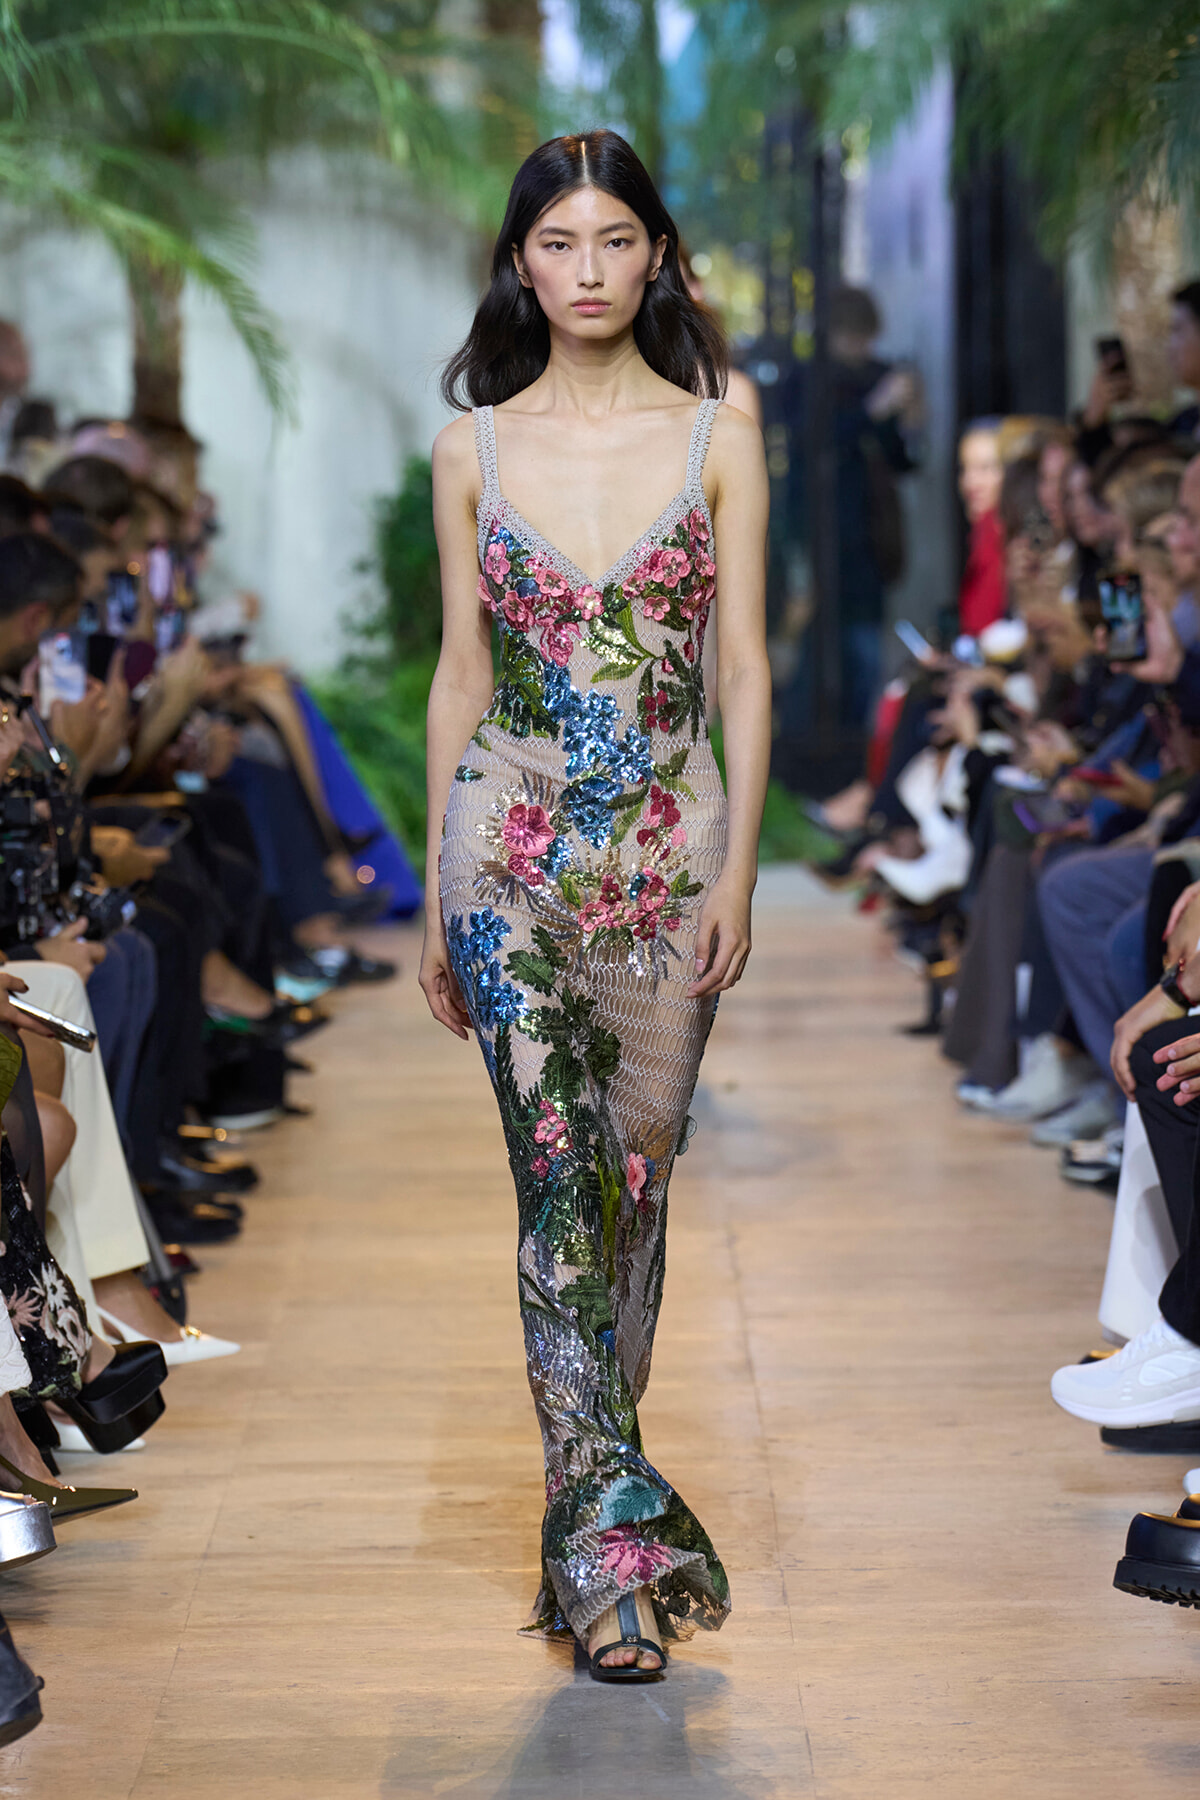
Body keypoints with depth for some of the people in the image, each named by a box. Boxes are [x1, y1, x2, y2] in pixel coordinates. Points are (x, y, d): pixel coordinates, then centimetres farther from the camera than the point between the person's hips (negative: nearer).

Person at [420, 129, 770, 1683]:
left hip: (671, 840, 1)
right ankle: (619, 1539, -4)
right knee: (561, 1177, -8)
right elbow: (459, 676, 7)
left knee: (638, 1175, 7)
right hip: (514, 842, 0)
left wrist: (739, 867, -6)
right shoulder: (473, 448, 5)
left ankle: (590, 1503, 26)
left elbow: (744, 668, 2)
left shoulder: (718, 441, 3)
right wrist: (434, 895, 6)